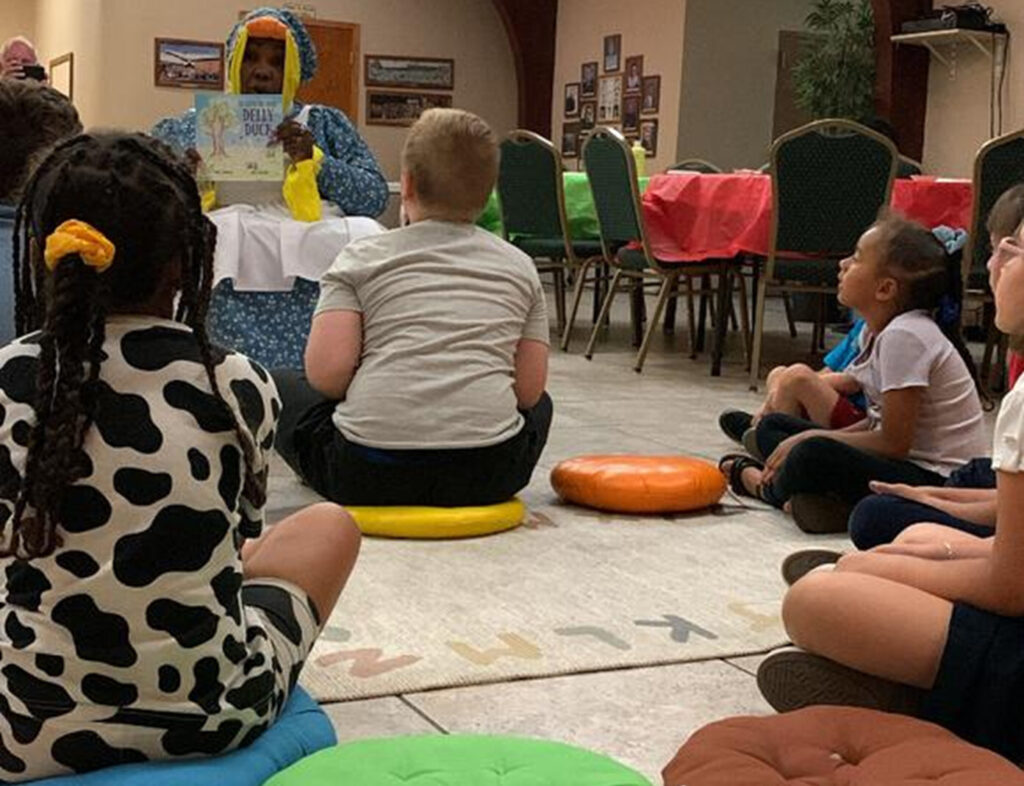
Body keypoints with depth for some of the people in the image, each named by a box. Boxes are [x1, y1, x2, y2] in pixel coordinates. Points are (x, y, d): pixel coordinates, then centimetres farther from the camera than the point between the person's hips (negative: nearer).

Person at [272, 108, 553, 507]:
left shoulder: (363, 257, 5)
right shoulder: (519, 265, 11)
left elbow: (326, 372, -6)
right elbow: (529, 388, 7)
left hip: (367, 473, -1)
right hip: (486, 476, 1)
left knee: (281, 385, 27)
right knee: (538, 405, 35)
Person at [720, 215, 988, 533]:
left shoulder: (905, 336, -21)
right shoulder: (879, 331, 7)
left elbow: (894, 443, -20)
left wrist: (811, 439, -11)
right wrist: (810, 439, 1)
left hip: (939, 482, -10)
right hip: (908, 462, 10)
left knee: (813, 456, -34)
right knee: (772, 427, 13)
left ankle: (768, 486, -2)